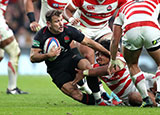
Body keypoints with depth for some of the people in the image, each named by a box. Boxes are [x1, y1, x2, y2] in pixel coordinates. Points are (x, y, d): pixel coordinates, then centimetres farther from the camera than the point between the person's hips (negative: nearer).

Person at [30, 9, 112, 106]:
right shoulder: (41, 35, -13)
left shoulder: (68, 30, -9)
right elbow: (33, 58, -12)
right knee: (76, 94, -25)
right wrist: (48, 55, -30)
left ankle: (99, 99, -21)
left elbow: (89, 42, -5)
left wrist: (108, 53, -7)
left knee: (86, 65, -32)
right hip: (56, 70, -2)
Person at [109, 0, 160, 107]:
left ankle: (146, 98, 14)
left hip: (130, 30, 1)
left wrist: (113, 60, 45)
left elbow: (115, 40, 37)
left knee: (132, 65, 26)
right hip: (151, 29, -1)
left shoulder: (122, 9, 39)